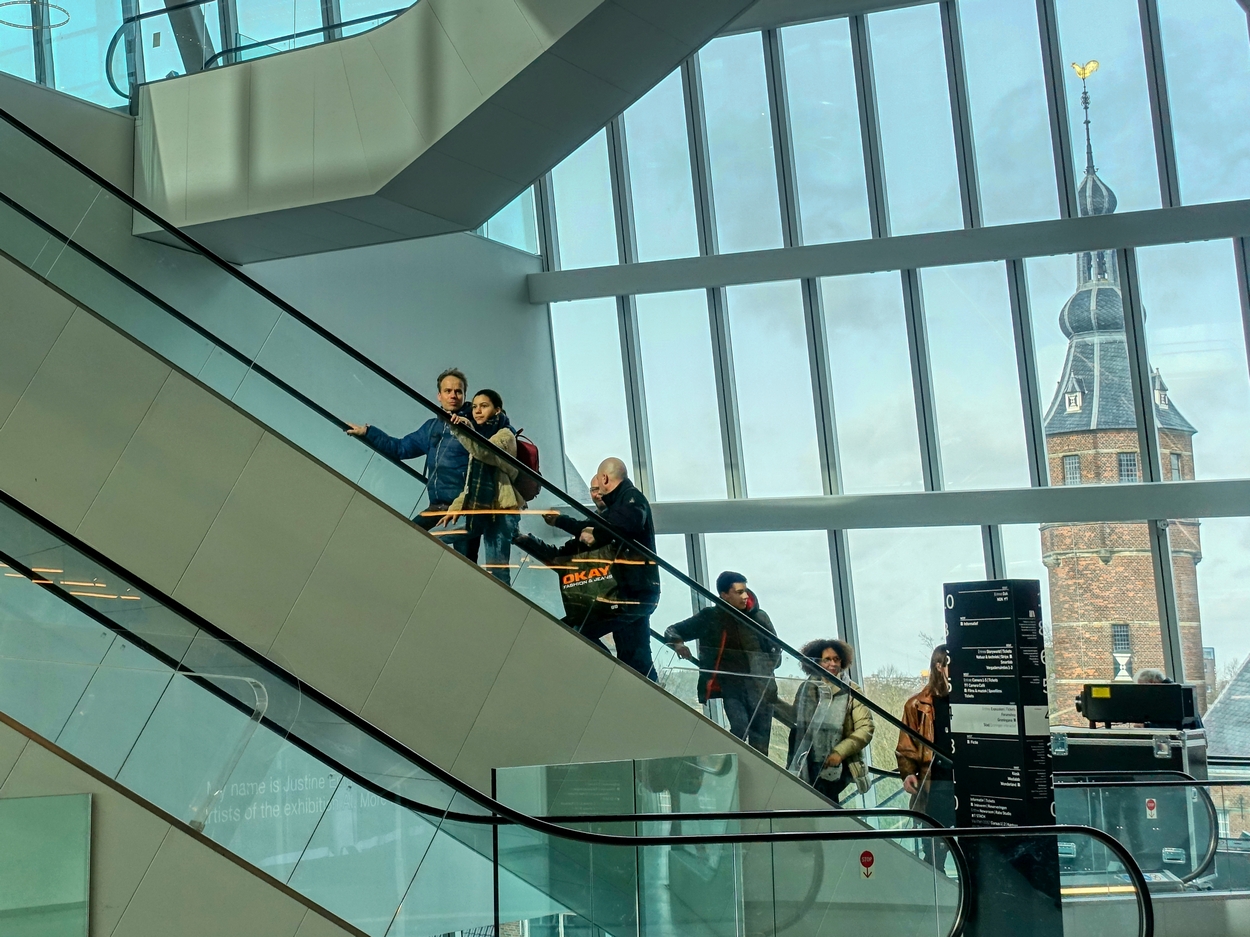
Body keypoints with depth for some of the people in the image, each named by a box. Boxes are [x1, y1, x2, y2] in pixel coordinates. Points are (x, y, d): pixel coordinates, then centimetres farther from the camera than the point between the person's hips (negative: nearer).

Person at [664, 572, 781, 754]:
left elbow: (776, 650, 14)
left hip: (759, 686, 1)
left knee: (760, 739, 0)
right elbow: (673, 631, 9)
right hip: (731, 686, -1)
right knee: (740, 727, -21)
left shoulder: (759, 617, 4)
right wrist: (678, 643, -13)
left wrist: (766, 668, -3)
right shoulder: (708, 618, 2)